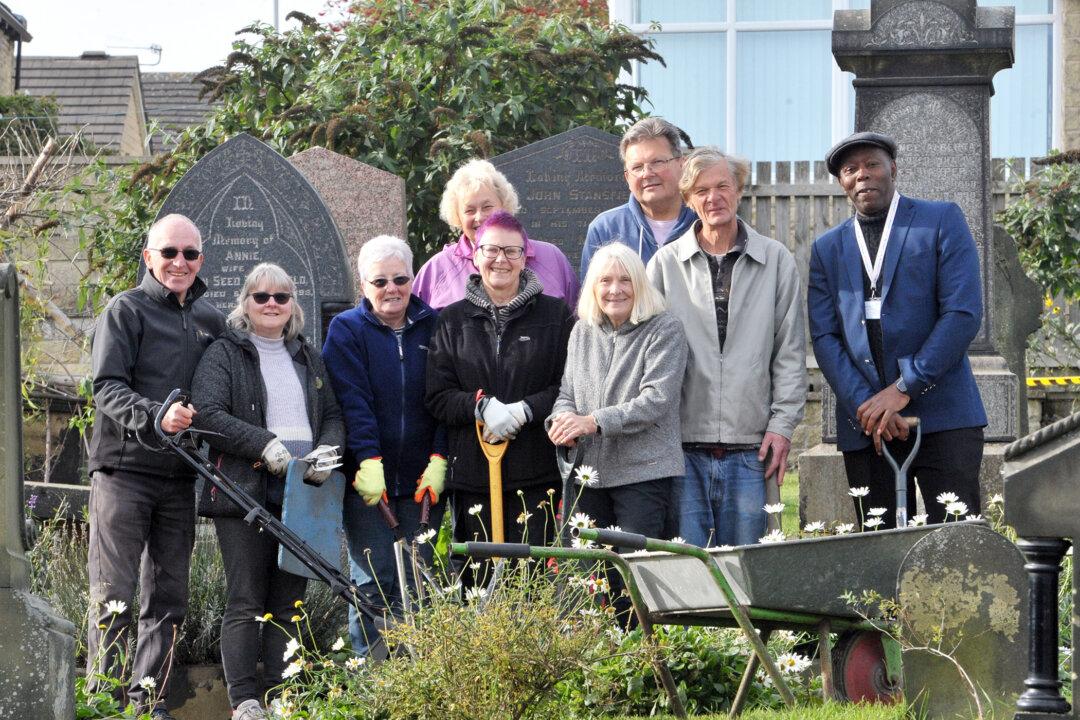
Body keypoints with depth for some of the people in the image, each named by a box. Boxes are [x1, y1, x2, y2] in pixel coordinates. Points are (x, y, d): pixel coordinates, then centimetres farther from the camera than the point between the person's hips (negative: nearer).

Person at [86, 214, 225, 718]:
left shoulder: (211, 322, 16)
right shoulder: (125, 310, -1)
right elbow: (107, 388, -12)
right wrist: (156, 416, -28)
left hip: (181, 478, 5)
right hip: (123, 470, -5)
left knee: (168, 600, 6)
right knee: (113, 595, -6)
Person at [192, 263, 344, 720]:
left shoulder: (308, 358, 21)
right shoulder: (224, 354, 3)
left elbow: (333, 415, 21)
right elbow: (208, 414, -10)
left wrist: (327, 451, -2)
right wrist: (266, 445, -18)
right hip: (245, 491, -5)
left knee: (288, 603, 3)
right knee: (246, 602, -9)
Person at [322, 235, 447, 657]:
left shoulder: (432, 328, 9)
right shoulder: (347, 330, 3)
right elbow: (352, 400, -8)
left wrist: (438, 460, -7)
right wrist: (369, 460, -19)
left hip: (422, 479, 2)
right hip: (367, 479, -2)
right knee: (374, 582, -7)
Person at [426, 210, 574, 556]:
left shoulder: (555, 315, 7)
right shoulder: (453, 320, 13)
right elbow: (437, 397, 6)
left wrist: (524, 410, -14)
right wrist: (481, 405, -12)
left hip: (537, 475, -2)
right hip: (471, 473, 2)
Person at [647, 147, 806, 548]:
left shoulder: (776, 261, 8)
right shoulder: (665, 264, 6)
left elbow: (790, 352, 8)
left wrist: (782, 424, 1)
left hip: (748, 449, 1)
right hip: (682, 447, -1)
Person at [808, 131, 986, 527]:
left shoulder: (943, 221, 5)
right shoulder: (827, 249, 16)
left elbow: (963, 313, -5)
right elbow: (824, 337, 7)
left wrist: (905, 389, -11)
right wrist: (864, 406, -9)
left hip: (943, 417, -3)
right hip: (865, 428, 3)